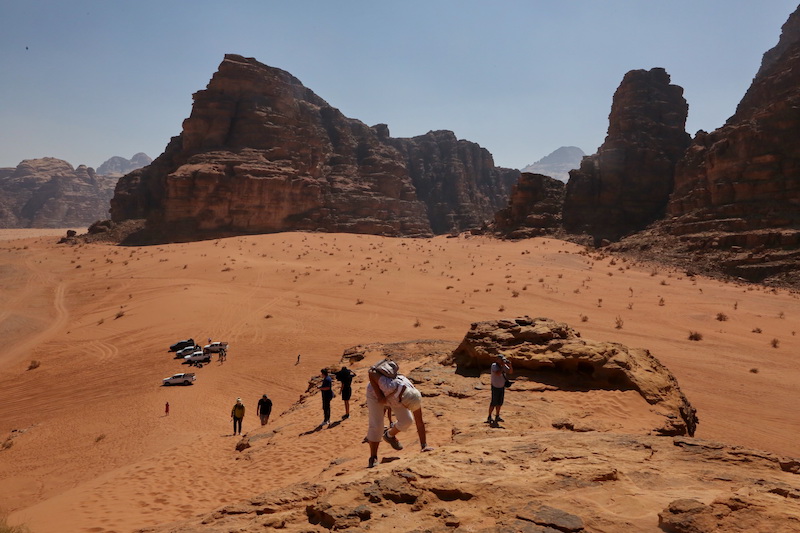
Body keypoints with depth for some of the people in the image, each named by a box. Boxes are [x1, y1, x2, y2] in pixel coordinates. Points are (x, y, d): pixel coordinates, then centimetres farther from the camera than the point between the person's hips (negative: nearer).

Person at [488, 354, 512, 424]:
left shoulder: (504, 365, 2)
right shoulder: (494, 365, -17)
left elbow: (510, 371, 2)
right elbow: (498, 373, -31)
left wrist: (510, 365, -15)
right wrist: (502, 366, -28)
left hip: (502, 387, 6)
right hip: (495, 387, -6)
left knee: (500, 403, 11)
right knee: (494, 403, -3)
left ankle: (497, 417, 22)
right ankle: (489, 417, 9)